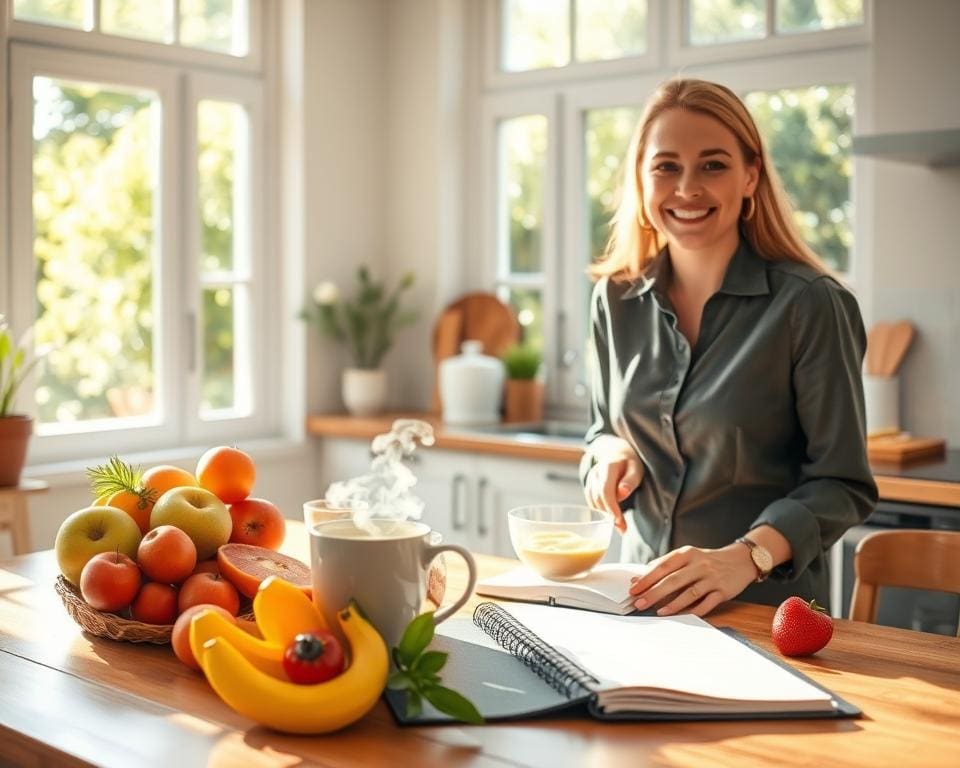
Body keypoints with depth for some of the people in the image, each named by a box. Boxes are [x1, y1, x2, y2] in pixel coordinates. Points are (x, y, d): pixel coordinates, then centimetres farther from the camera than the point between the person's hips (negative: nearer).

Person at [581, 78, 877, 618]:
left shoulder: (811, 305, -9)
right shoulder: (616, 300, 5)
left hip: (767, 607, -3)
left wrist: (746, 557, -22)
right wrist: (612, 454, -3)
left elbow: (841, 484, -7)